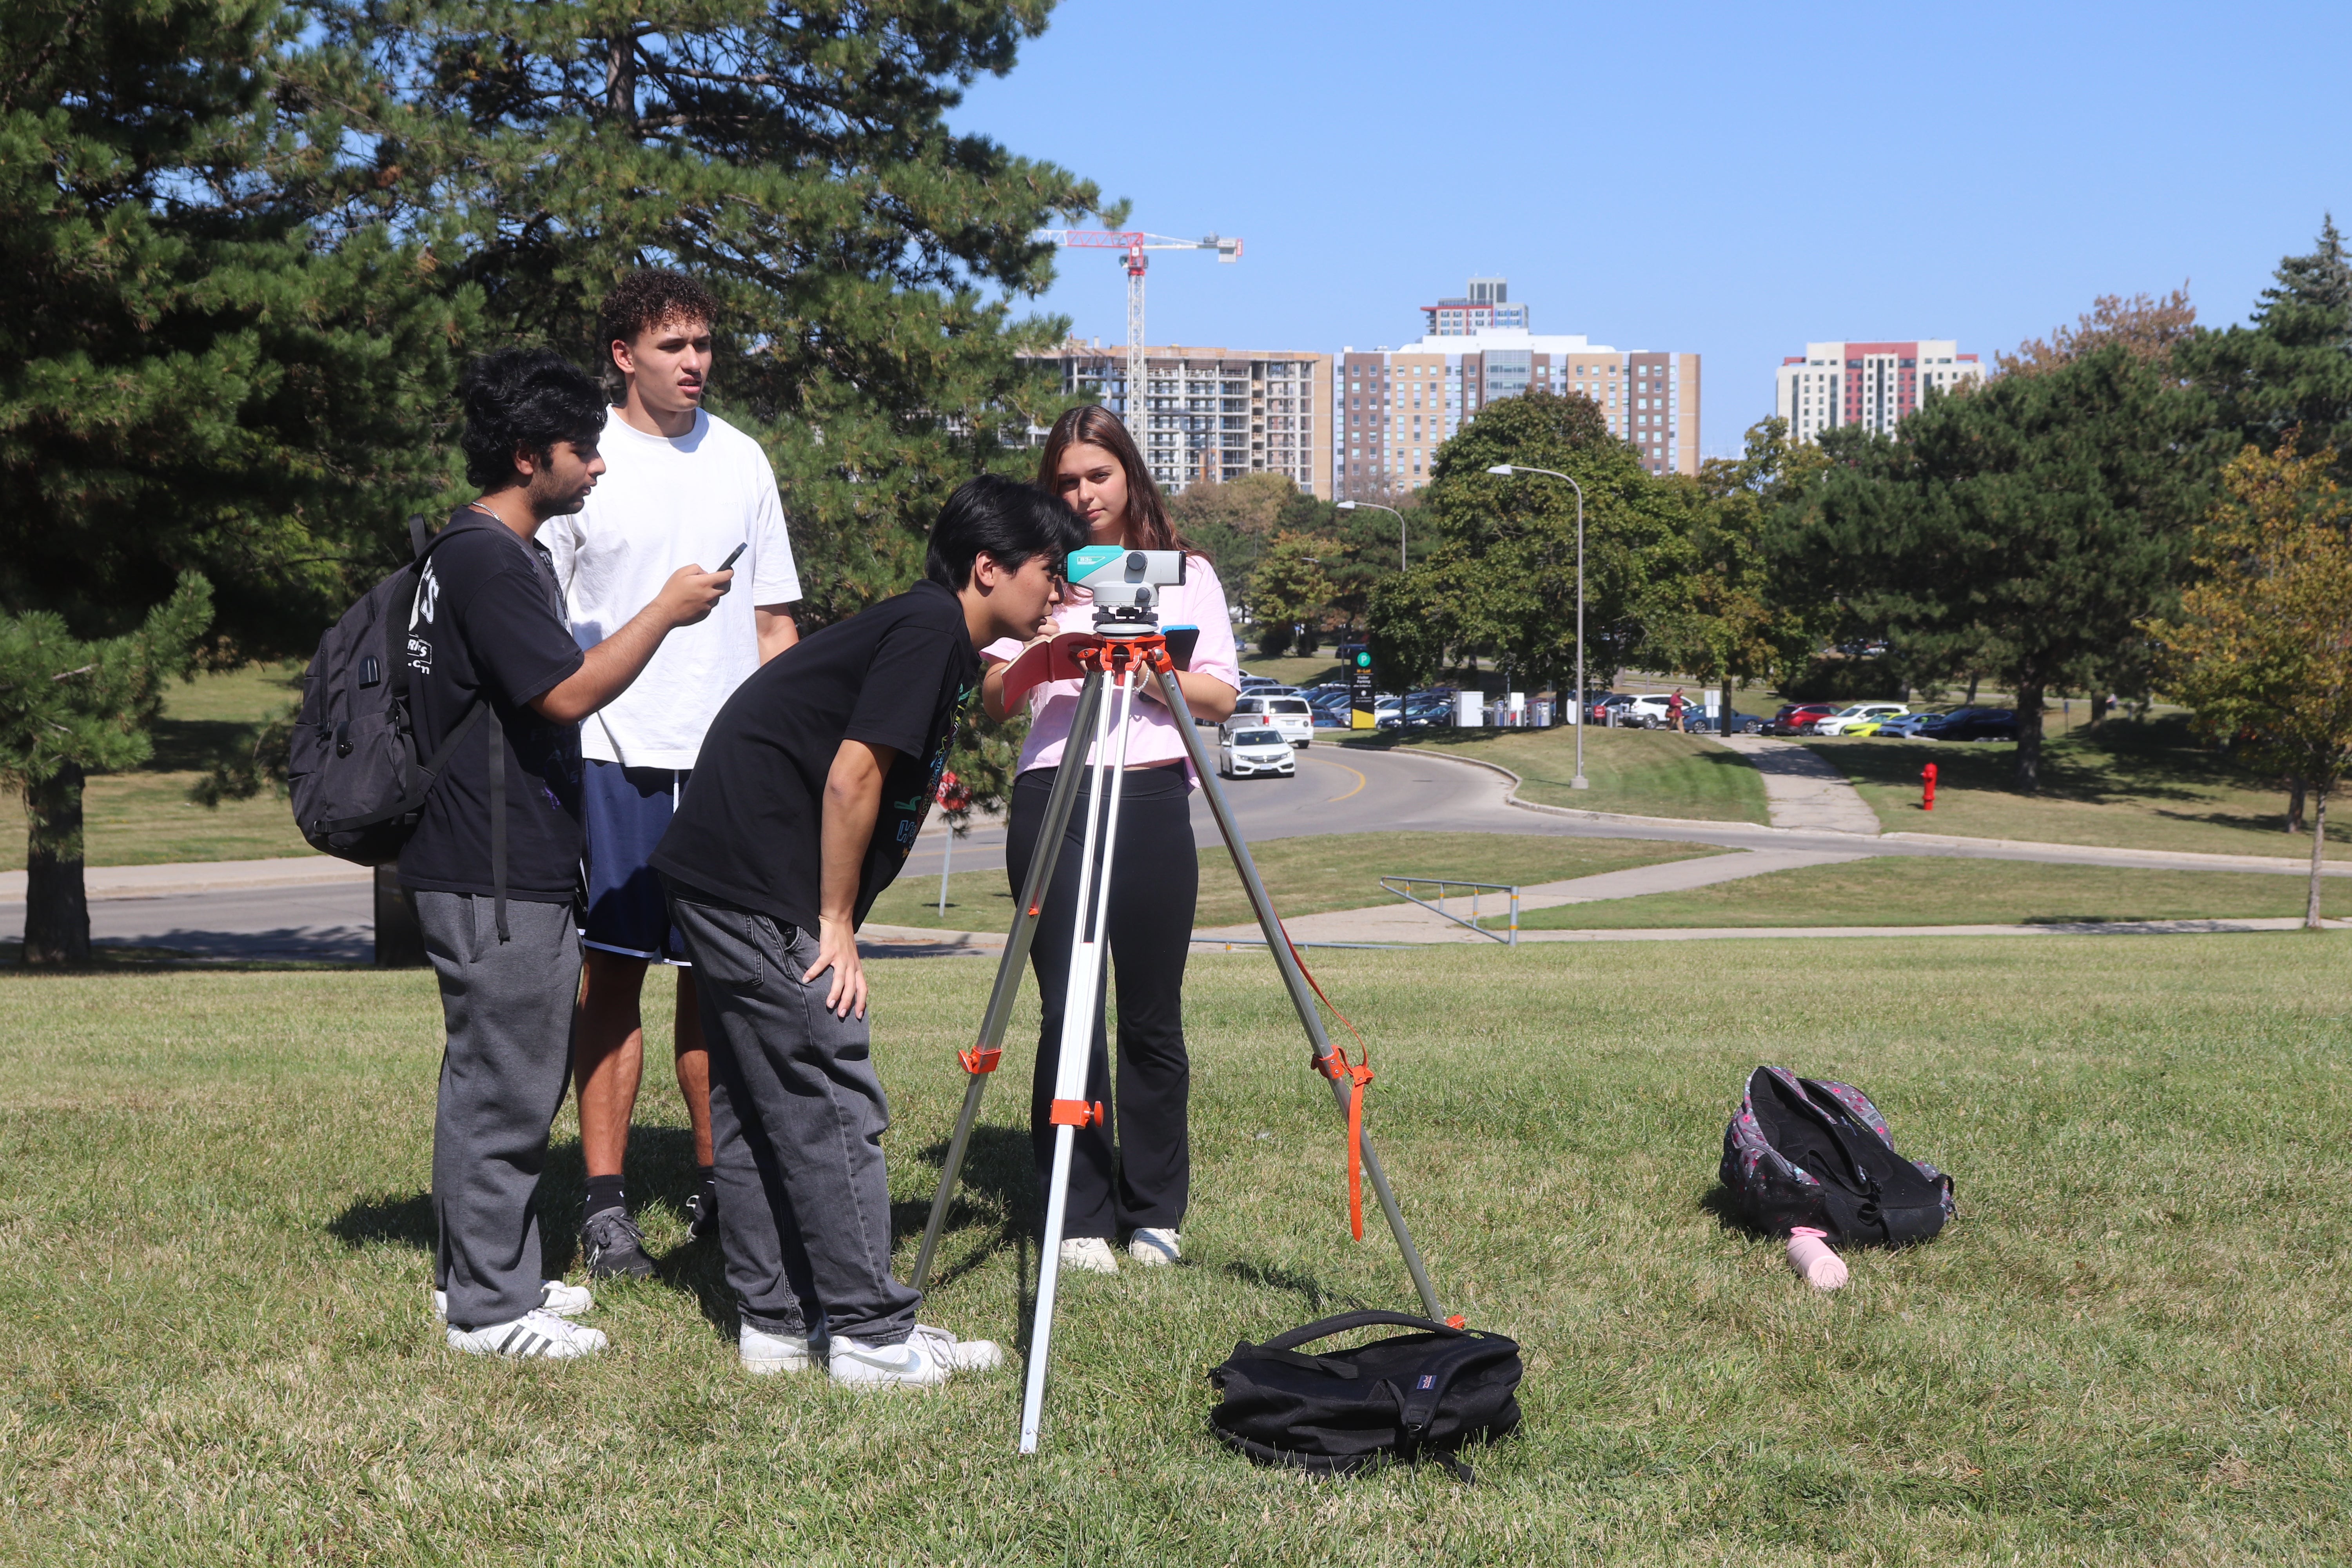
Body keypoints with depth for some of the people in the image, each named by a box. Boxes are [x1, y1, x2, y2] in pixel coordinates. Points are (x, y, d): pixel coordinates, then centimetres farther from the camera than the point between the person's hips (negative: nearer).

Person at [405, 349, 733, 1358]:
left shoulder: (499, 553, 17)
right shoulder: (487, 561, -17)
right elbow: (568, 692, -22)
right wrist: (665, 612, -13)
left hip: (512, 866, 11)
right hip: (494, 877, -11)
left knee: (502, 1075, 16)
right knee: (504, 1084, -6)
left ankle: (485, 1271, 25)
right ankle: (490, 1307, 0)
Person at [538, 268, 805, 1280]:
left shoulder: (740, 459, 11)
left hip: (730, 755, 4)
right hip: (614, 752, -4)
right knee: (614, 968, -3)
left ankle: (716, 1184, 19)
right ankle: (604, 1204, 2)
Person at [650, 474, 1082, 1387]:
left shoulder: (941, 641, 19)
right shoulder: (930, 627, -11)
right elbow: (854, 774, -16)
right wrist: (836, 926, -13)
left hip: (720, 880, 10)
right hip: (765, 890, -10)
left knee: (756, 1106, 12)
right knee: (833, 1104, -7)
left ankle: (776, 1324, 18)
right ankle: (873, 1337, -3)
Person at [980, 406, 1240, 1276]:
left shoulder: (1187, 574, 14)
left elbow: (1221, 696, 4)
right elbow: (993, 697, 3)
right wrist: (1033, 654, -18)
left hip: (1154, 800, 0)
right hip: (1052, 800, 0)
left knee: (1152, 1017, 2)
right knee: (1068, 1012, -3)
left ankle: (1155, 1214, 13)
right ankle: (1078, 1217, 4)